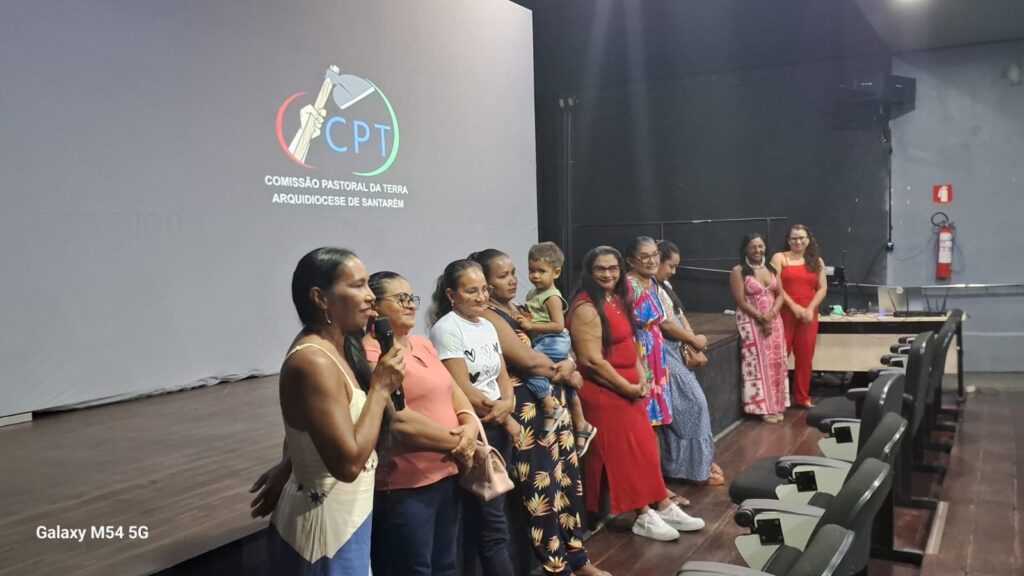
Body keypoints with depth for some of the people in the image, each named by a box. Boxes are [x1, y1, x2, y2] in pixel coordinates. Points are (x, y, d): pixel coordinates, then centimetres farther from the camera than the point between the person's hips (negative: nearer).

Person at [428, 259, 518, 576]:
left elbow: (502, 376, 13)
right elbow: (461, 389, -16)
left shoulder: (487, 326, 12)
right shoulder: (446, 328, -12)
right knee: (494, 522, -4)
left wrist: (506, 405, -9)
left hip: (498, 430, 7)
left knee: (477, 519, 11)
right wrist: (502, 416, -7)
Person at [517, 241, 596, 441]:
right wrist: (525, 319, 11)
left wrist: (531, 326, -23)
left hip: (555, 342, -10)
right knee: (567, 387, 17)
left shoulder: (552, 297, -11)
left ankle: (550, 406, -24)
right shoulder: (533, 294, 15)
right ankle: (582, 426, 30)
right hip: (543, 343, 10)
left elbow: (559, 325, -21)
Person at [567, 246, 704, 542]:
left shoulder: (617, 300, 10)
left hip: (629, 388, 9)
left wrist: (641, 375, 2)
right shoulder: (586, 308, -19)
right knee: (623, 453, 1)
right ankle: (645, 516, 12)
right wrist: (627, 387, -15)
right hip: (604, 391, -9)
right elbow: (592, 361, -23)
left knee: (644, 448, 14)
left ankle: (664, 508, 25)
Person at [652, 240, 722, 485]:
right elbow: (666, 323, -19)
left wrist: (693, 346, 1)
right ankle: (700, 466, 5)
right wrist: (694, 340, -7)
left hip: (676, 351, 10)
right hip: (664, 354, -10)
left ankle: (702, 461, 19)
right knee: (693, 404, -5)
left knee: (683, 407, 11)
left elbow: (680, 316, 14)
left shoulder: (665, 285, 16)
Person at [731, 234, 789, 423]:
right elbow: (741, 302, -12)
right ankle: (763, 408, 1)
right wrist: (761, 318, -17)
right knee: (759, 363, -6)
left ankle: (776, 406, 14)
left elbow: (780, 295, 6)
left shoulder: (771, 268, 10)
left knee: (776, 362, 5)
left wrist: (771, 315, -11)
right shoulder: (738, 271, -7)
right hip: (752, 322, -5)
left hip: (774, 321, 5)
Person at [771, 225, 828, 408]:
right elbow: (776, 287, -7)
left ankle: (802, 397, 16)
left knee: (805, 356, 6)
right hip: (785, 313, -3)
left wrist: (810, 309, -8)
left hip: (809, 314, 3)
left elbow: (822, 288, 6)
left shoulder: (817, 261, 12)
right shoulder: (779, 258, 2)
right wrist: (794, 306, -15)